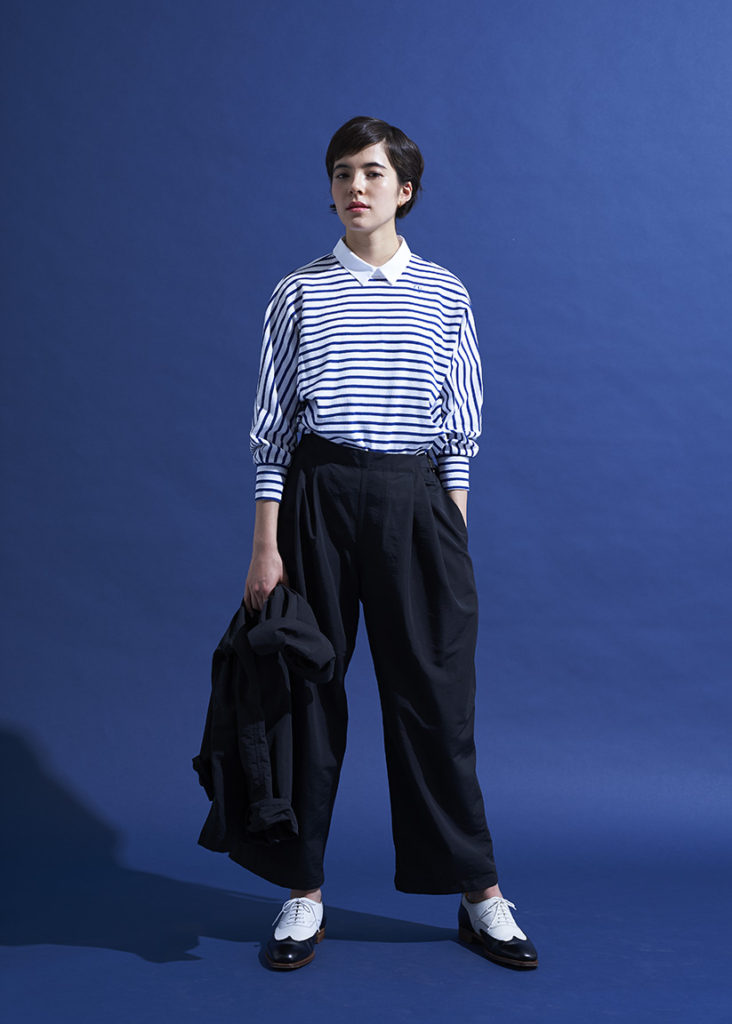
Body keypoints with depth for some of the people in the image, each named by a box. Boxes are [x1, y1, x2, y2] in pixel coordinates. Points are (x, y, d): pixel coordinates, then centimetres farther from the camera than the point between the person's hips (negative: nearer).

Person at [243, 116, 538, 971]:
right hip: (319, 496, 0)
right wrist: (266, 545, -2)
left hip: (417, 500, 0)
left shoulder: (444, 295, 7)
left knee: (435, 693, 4)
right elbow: (272, 428, 3)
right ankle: (304, 894, 21)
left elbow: (459, 430, 8)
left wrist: (456, 537, 2)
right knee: (309, 689, 5)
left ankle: (481, 897, 18)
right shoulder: (298, 294, 4)